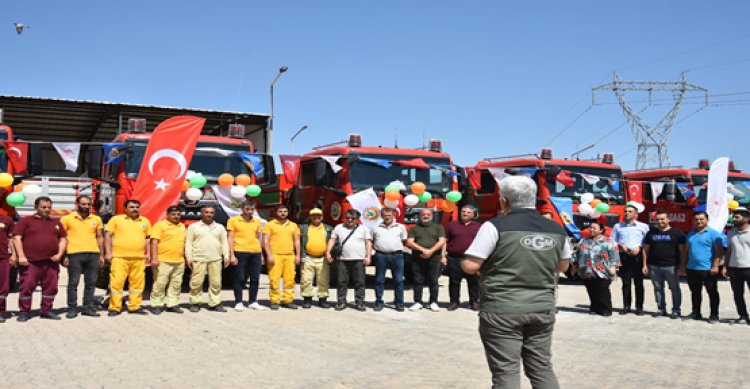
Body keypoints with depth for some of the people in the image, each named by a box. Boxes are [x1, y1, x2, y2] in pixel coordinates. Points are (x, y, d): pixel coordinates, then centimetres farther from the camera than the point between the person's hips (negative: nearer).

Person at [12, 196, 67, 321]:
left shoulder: (56, 223, 17)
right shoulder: (26, 221, 3)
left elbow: (62, 239, 20)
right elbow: (17, 238, -3)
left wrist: (60, 254, 3)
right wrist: (21, 256, -13)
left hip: (51, 262, 4)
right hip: (31, 262, -4)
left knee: (51, 287, 5)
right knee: (27, 286, -3)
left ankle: (46, 310, 16)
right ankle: (24, 312, 7)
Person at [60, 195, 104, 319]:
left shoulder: (96, 219, 12)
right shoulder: (67, 219, 3)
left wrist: (101, 255, 11)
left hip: (93, 254, 3)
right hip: (75, 254, -3)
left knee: (91, 282, 7)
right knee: (73, 282, 1)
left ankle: (88, 307, 16)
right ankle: (72, 308, 10)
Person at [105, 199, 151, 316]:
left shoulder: (145, 221, 14)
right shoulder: (116, 219, 3)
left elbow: (147, 238, 19)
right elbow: (107, 236, 2)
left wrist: (148, 253, 12)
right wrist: (108, 253, -5)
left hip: (139, 258, 3)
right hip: (119, 257, -3)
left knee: (137, 283, 5)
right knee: (117, 282, -5)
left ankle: (135, 306, 15)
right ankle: (115, 307, 4)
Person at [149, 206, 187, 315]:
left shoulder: (182, 226, 17)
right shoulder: (160, 225, -3)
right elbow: (154, 242, -9)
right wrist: (154, 258, -18)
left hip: (179, 262, 6)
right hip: (163, 261, -6)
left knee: (176, 285, 8)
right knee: (159, 284, -4)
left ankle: (172, 304, 16)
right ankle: (156, 305, 5)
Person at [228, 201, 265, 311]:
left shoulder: (257, 221, 14)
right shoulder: (233, 220, 1)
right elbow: (230, 238, -2)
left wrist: (261, 255, 15)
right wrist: (232, 255, -10)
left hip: (255, 253, 4)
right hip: (240, 252, -4)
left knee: (255, 278, 6)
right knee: (240, 279, 0)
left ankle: (253, 302, 15)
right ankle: (238, 302, 8)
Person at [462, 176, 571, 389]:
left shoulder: (496, 226, -12)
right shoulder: (557, 229, 5)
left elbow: (470, 266, -14)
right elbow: (563, 266, 19)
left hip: (501, 309, -5)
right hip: (542, 308, 5)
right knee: (542, 368, 15)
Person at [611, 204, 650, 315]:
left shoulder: (643, 226, 8)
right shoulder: (618, 226, 14)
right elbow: (612, 240, 12)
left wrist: (639, 247, -12)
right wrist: (621, 245, -5)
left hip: (638, 256, -2)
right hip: (624, 256, 2)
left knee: (638, 282, 1)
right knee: (626, 282, 3)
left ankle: (639, 307, 6)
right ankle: (626, 306, 8)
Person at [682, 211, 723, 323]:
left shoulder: (713, 233, -5)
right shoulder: (690, 234, 15)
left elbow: (719, 251, -10)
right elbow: (687, 251, 20)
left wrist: (715, 266, -18)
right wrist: (683, 266, 16)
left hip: (708, 270, -6)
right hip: (691, 269, 6)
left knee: (712, 292, 3)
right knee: (695, 292, 13)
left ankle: (714, 315, 10)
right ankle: (696, 313, 23)